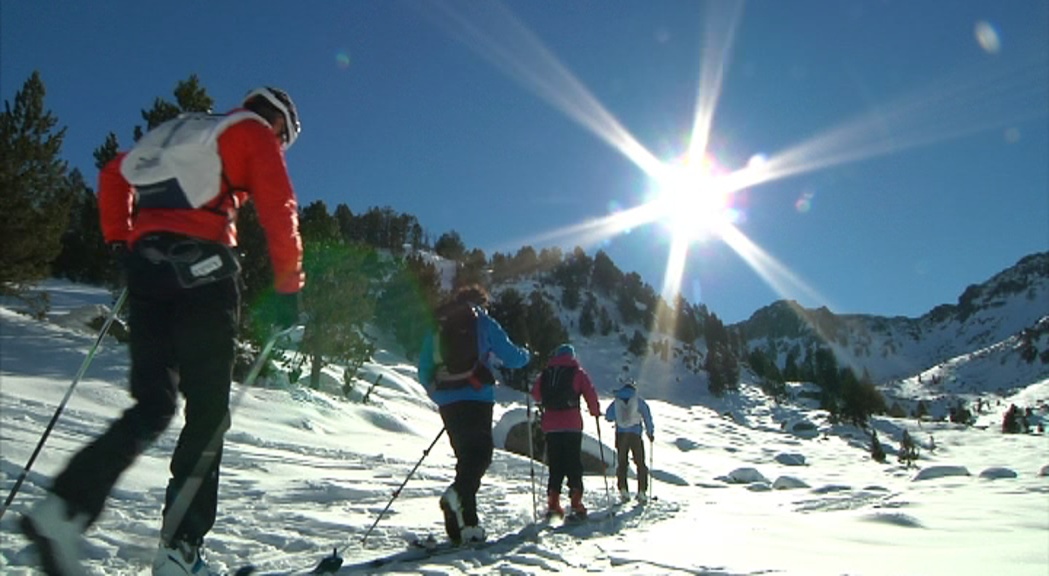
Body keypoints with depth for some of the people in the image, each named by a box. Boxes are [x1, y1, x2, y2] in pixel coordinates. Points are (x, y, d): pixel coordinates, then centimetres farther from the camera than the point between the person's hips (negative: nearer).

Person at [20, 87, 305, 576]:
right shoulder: (255, 133, 10)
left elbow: (115, 172, 27)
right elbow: (278, 209, -3)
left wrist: (119, 239, 22)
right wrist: (288, 286, -3)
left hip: (145, 265, 7)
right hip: (201, 266, -6)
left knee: (152, 406, 7)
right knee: (208, 410, -2)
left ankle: (65, 507, -10)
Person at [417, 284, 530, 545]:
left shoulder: (437, 328, 18)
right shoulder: (483, 322, 5)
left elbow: (424, 373, 18)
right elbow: (511, 357, 5)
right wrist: (526, 355, 26)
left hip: (447, 403, 5)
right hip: (476, 398, -5)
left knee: (466, 455, 11)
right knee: (481, 452, -6)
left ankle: (466, 523, 9)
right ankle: (458, 493, -33)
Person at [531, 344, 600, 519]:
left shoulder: (545, 373, 12)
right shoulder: (578, 372, 3)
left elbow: (535, 393, 12)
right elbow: (590, 393, -2)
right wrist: (595, 411, 14)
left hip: (550, 426, 3)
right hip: (572, 425, -3)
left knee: (555, 466, 10)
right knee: (574, 465, 1)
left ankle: (553, 503, 6)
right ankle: (576, 503, -6)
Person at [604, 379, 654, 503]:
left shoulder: (616, 401, 6)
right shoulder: (638, 400, 1)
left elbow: (608, 416, 10)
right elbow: (647, 416, 0)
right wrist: (650, 432, 10)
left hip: (620, 434, 2)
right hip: (635, 434, -2)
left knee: (621, 463, 11)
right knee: (640, 463, 7)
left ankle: (623, 491, 3)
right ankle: (641, 492, 1)